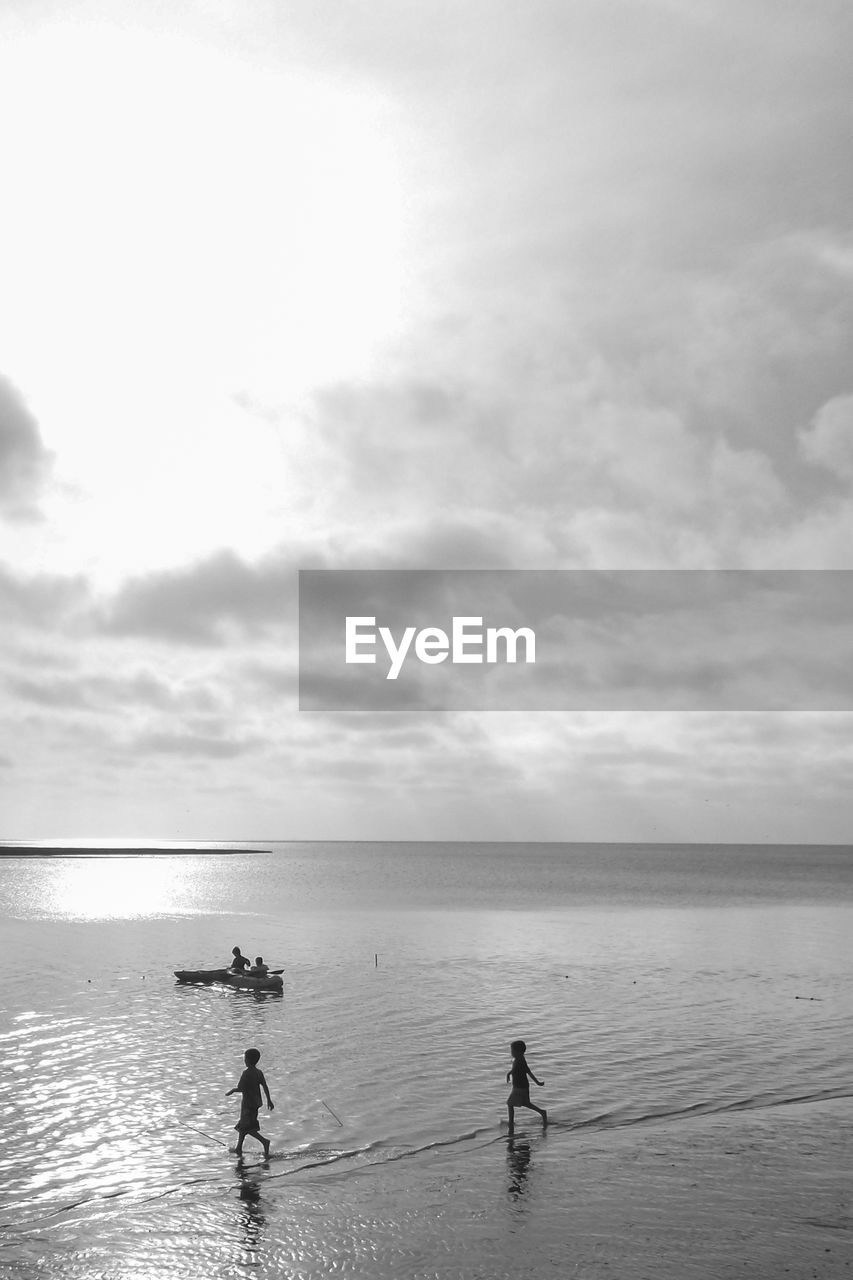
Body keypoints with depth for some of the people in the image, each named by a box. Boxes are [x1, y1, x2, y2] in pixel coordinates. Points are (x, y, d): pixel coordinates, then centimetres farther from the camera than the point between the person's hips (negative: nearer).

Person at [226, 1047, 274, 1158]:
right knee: (242, 1125, 18)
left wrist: (231, 1091, -3)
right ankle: (239, 1148, 24)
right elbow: (265, 1087, 1)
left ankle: (264, 1141, -20)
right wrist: (269, 1100, 4)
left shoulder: (246, 1073, -18)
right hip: (256, 1102, 8)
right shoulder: (259, 1073, 4)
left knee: (246, 1127, -5)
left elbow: (240, 1088, -21)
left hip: (248, 1103, -8)